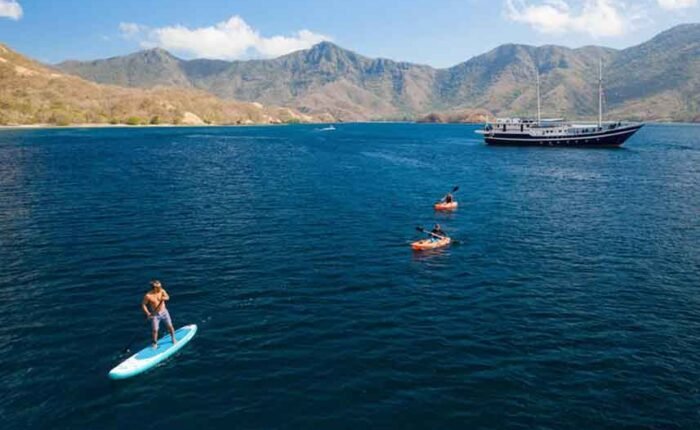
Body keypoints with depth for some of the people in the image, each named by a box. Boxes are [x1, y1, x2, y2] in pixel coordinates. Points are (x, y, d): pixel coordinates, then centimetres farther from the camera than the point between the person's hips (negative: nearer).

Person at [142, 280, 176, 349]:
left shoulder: (162, 291, -10)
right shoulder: (148, 296, -18)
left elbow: (167, 297, -22)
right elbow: (143, 305, -9)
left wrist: (162, 298, -44)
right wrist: (148, 313, -18)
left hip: (164, 312, 2)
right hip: (155, 315, -2)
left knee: (170, 326, 7)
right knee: (155, 330, -2)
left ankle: (174, 339, 30)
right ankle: (155, 343, 23)